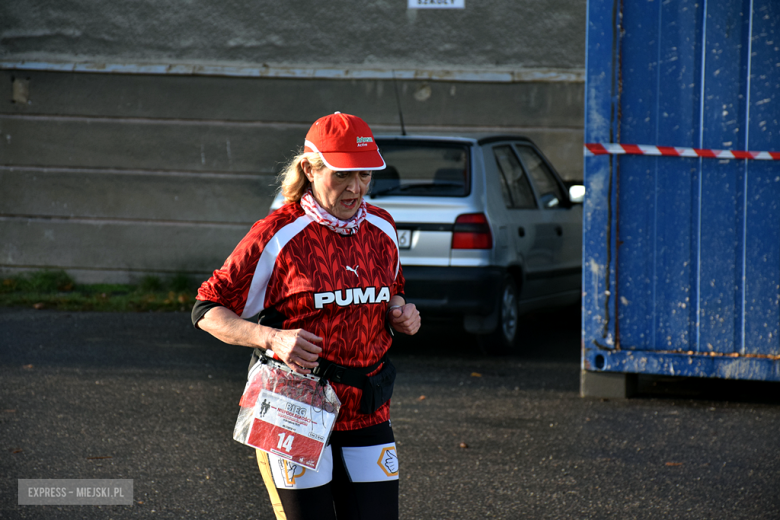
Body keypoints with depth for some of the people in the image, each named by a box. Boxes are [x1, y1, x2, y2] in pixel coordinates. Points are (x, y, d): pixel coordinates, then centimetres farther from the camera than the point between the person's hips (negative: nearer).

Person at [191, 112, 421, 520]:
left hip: (366, 414, 5)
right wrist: (273, 338, -23)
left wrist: (400, 312, 3)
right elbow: (207, 311, -7)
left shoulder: (381, 229, 7)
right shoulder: (278, 237, -11)